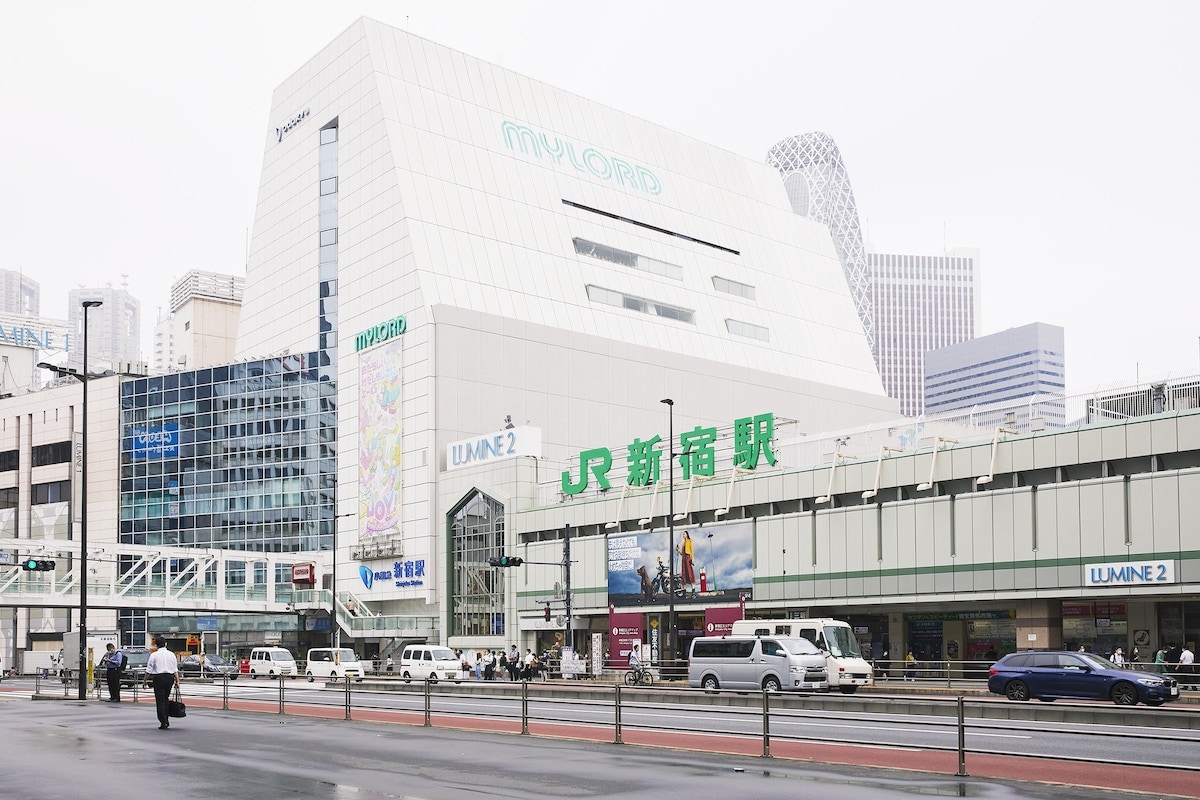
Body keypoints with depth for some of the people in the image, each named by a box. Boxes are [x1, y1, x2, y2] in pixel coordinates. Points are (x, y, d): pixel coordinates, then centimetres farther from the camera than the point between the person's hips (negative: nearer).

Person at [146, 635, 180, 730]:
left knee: (160, 701, 0)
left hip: (158, 678, -4)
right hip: (170, 677, 4)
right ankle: (166, 720, 17)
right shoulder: (171, 654, 7)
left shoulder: (154, 655, -4)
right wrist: (177, 680, 9)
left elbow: (149, 670, -3)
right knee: (166, 699, 17)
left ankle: (163, 722, -4)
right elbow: (176, 669, 6)